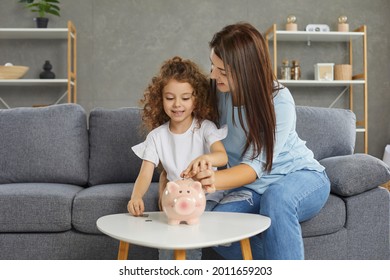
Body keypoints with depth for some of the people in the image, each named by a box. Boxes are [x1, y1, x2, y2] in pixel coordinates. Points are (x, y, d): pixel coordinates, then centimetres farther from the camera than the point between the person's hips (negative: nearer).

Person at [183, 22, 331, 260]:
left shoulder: (279, 101, -23)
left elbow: (256, 165, -29)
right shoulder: (217, 91, -10)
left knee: (276, 198, -40)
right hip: (252, 187, 4)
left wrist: (216, 180, -48)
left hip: (301, 176, -3)